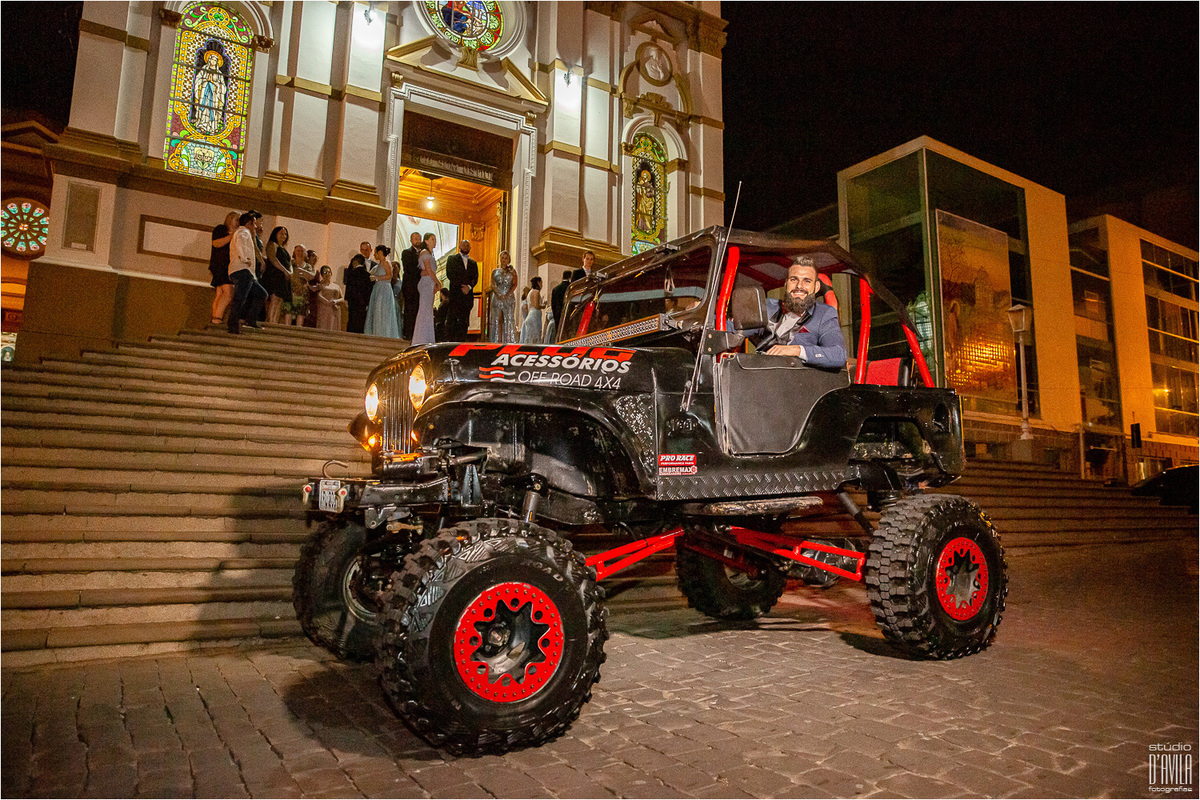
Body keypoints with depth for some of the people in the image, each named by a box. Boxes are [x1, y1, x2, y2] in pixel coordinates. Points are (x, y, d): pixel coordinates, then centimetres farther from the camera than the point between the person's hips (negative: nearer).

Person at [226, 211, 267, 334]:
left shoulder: (239, 232, 32)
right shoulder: (243, 232, 1)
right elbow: (240, 242, -25)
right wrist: (244, 258, -22)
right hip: (242, 271, -10)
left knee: (261, 294, 13)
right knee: (240, 297, -17)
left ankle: (250, 320, 7)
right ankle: (232, 324, -22)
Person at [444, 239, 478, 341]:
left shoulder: (473, 263, 20)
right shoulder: (452, 259, 9)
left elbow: (475, 278, 11)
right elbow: (450, 275, -3)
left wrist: (469, 286, -9)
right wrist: (461, 286, -11)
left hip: (468, 294, 3)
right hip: (455, 294, -3)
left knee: (464, 320, 0)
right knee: (452, 319, -8)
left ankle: (462, 342, 0)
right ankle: (451, 341, -6)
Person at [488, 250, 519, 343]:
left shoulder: (512, 271, 12)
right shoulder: (495, 271, 16)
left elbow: (515, 284, 1)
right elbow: (493, 285, 5)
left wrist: (507, 295, -14)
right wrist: (498, 294, -13)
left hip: (509, 298, -1)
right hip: (497, 298, 2)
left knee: (509, 319, -9)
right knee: (497, 320, -4)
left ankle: (509, 341, -11)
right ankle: (497, 341, -6)